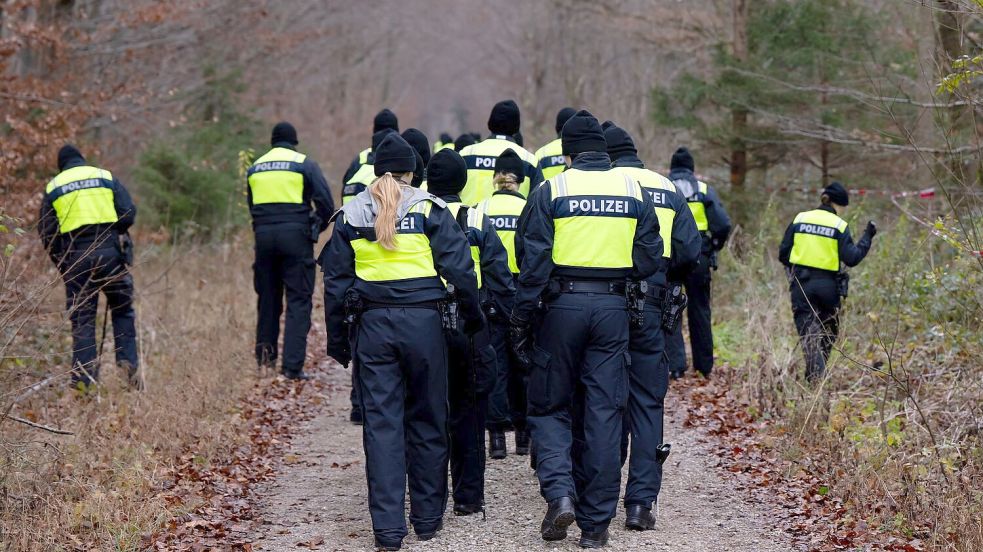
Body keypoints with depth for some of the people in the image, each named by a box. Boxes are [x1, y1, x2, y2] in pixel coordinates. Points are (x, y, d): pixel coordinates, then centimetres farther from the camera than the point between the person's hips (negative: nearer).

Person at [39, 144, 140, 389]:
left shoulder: (53, 188, 11)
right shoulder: (106, 177, 9)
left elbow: (46, 232, 7)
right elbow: (128, 213, 1)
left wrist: (61, 263, 15)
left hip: (75, 258, 1)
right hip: (109, 252, -1)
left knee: (82, 319, 4)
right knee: (123, 310, 13)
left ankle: (83, 379, -1)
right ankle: (128, 361, -2)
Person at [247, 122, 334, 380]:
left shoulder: (255, 168, 14)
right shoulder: (305, 164, -1)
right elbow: (325, 202, -5)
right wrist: (317, 227, 11)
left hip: (263, 235, 4)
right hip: (295, 235, -4)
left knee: (267, 296, 19)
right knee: (298, 300, -2)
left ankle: (265, 352, 20)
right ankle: (292, 365, -8)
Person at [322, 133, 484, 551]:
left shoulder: (350, 215, 6)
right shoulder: (429, 209, -1)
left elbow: (336, 281, 8)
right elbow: (459, 268, -5)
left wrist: (338, 340, 14)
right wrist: (473, 318, 8)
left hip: (372, 325, 1)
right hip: (423, 322, -1)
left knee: (381, 424, 2)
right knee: (427, 421, 11)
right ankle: (427, 518, 17)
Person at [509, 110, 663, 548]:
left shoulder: (552, 191, -4)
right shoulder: (634, 191, 5)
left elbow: (535, 261, -7)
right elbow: (650, 259, 5)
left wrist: (521, 320, -2)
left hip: (563, 305, -2)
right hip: (613, 309, 2)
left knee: (550, 406, 11)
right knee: (603, 412, 6)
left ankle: (559, 492, -11)